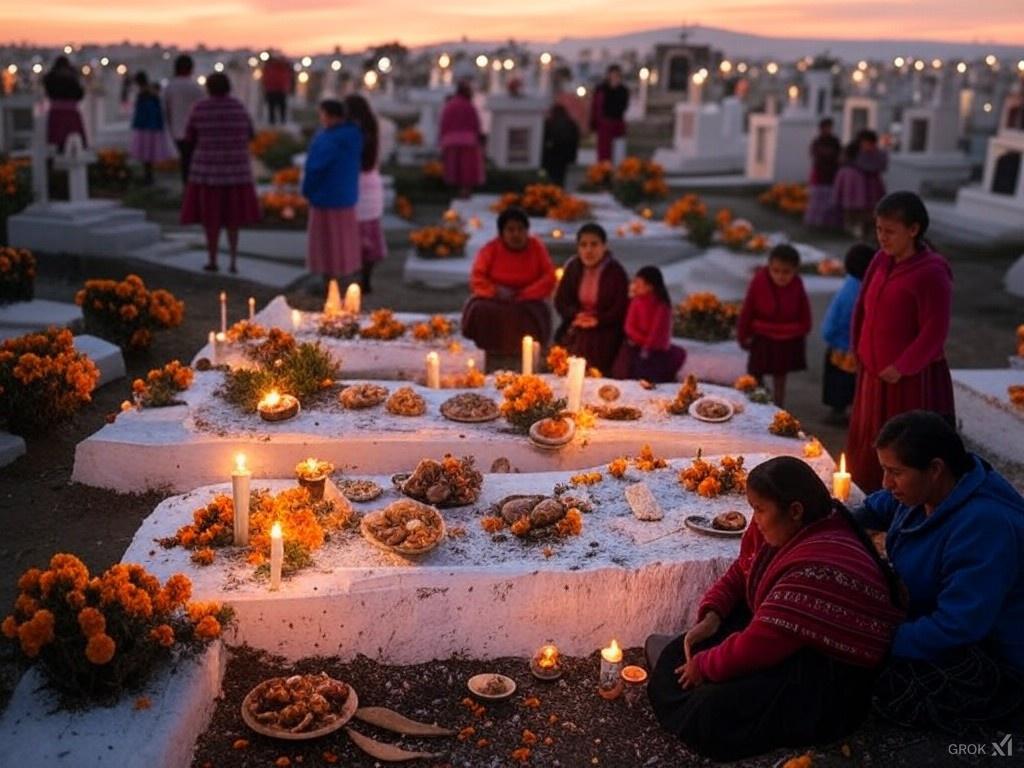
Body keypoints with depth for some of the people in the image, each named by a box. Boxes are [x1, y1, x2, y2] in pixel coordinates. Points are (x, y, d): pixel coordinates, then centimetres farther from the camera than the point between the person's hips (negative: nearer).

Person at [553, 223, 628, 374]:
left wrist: (597, 320, -18)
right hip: (575, 329, 4)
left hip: (605, 330, -3)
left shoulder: (616, 272, -5)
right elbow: (560, 301, 9)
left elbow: (621, 309, -7)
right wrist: (576, 315, -10)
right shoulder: (573, 267, 8)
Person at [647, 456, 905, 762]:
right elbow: (741, 572, 13)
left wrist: (705, 665, -13)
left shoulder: (818, 568, -33)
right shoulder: (789, 529, -2)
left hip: (828, 685, -10)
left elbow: (757, 647, -29)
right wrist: (710, 616, -4)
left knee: (710, 716, -22)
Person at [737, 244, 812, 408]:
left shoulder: (797, 286, -17)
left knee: (780, 380, 18)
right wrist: (743, 337, -2)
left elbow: (805, 322, -7)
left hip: (788, 343, 2)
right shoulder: (759, 282, -22)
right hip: (762, 341, -2)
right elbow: (747, 312, -10)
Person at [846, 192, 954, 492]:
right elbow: (862, 307, 14)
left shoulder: (931, 273, -19)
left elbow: (935, 332, -19)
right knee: (867, 450, 18)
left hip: (913, 380, -8)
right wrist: (859, 350, 9)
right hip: (874, 375, 8)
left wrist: (902, 368, -16)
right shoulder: (881, 261, 5)